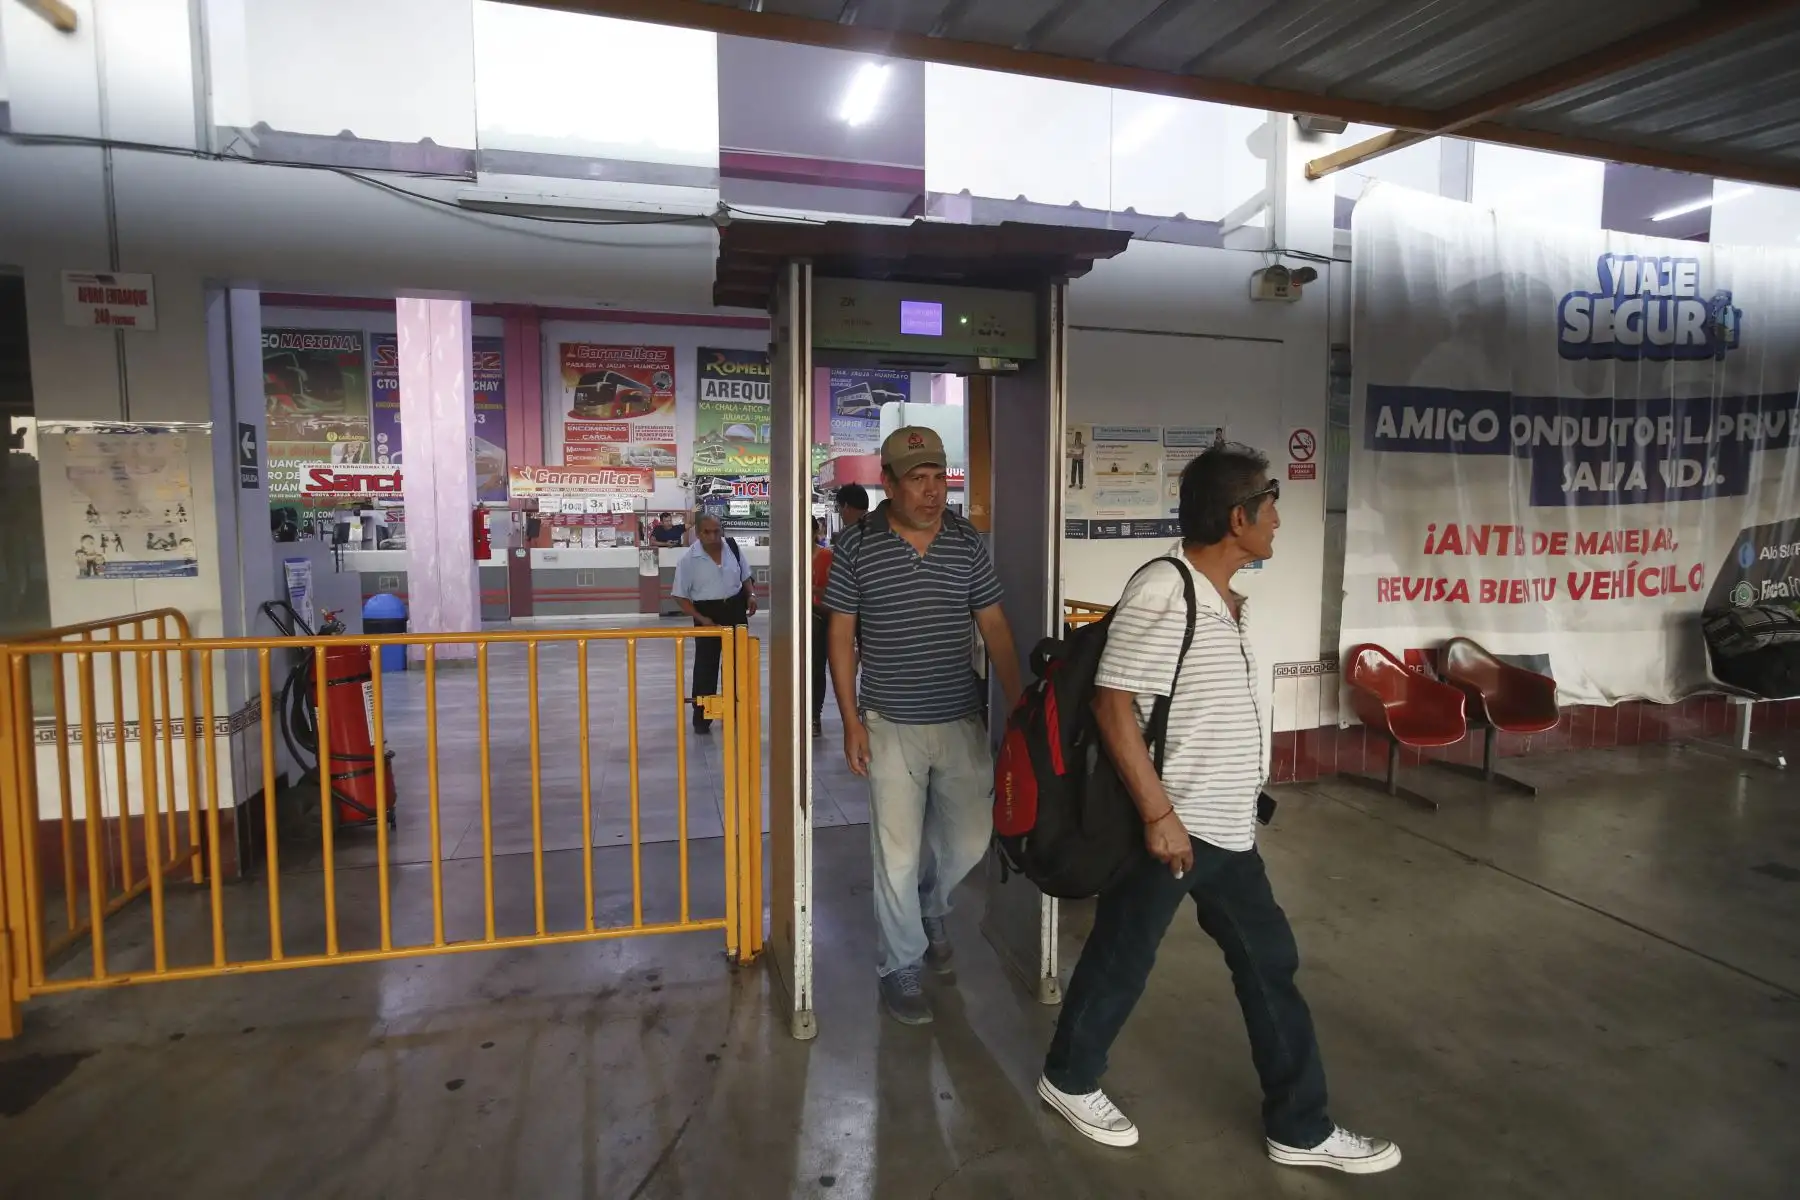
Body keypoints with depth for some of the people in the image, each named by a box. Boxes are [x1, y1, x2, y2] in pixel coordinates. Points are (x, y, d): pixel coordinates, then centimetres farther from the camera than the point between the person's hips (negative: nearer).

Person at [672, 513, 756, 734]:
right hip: (708, 612, -3)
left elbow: (745, 576, 12)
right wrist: (701, 619, -16)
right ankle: (701, 717, 11)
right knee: (705, 664, 1)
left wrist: (751, 595, -6)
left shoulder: (732, 546, -3)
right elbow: (680, 596, -8)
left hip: (735, 609, 4)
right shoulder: (689, 559, -14)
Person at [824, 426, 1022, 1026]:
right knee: (897, 855, 4)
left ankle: (930, 907, 45)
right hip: (890, 726, -2)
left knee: (969, 840, 12)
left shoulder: (968, 542, 0)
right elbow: (841, 635, -2)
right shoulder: (856, 544, -6)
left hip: (963, 722, 3)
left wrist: (1020, 707, 1)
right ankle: (900, 969, 25)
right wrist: (851, 721, -6)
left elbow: (995, 628, 5)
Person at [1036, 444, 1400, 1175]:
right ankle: (1069, 1078, 35)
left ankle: (1300, 1128, 32)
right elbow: (1114, 705, -24)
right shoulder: (1162, 594, -22)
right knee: (1122, 960, 10)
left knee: (1269, 964, 15)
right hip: (1167, 826, -9)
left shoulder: (1228, 598, 7)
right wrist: (1159, 815, -23)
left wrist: (1234, 806, 20)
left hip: (1227, 829, 9)